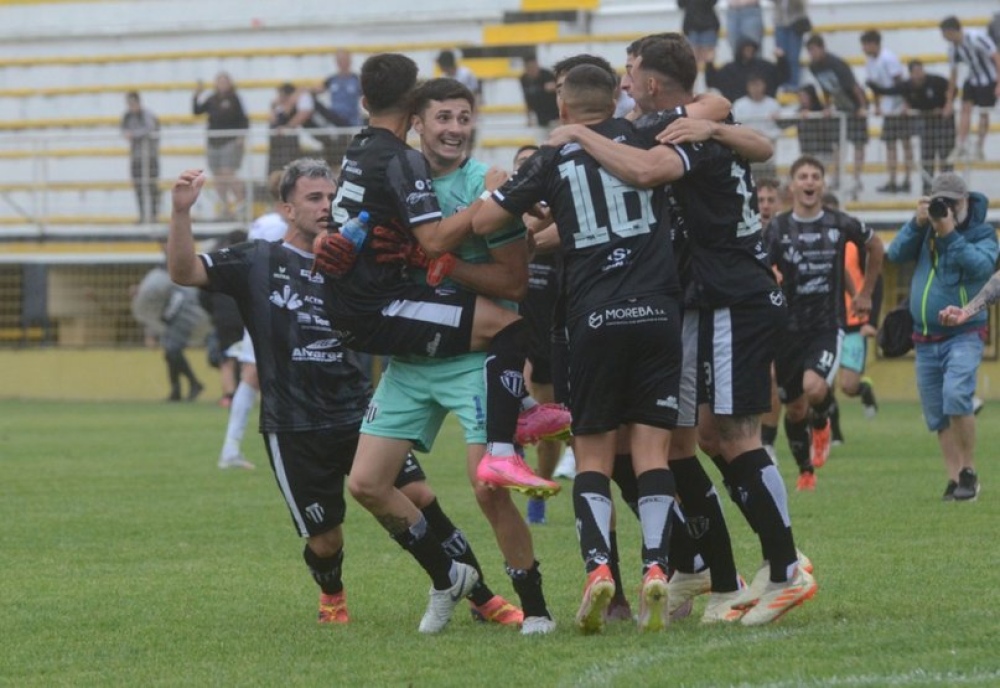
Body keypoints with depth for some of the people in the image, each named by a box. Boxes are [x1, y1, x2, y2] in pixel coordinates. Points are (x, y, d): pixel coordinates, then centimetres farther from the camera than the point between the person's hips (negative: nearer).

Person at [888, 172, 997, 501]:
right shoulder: (925, 231, 10)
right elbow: (896, 254, -1)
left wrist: (950, 235, -26)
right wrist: (917, 223, -12)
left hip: (963, 334, -5)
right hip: (925, 338, 5)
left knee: (956, 395, -26)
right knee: (938, 418, 5)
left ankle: (969, 472, -14)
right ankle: (955, 479, 12)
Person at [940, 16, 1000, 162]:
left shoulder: (977, 38, -27)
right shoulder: (953, 48, -4)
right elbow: (953, 75, 7)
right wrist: (950, 100, 10)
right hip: (972, 79, 6)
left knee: (983, 113, 0)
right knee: (965, 107, -5)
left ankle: (980, 148, 13)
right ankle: (962, 146, -6)